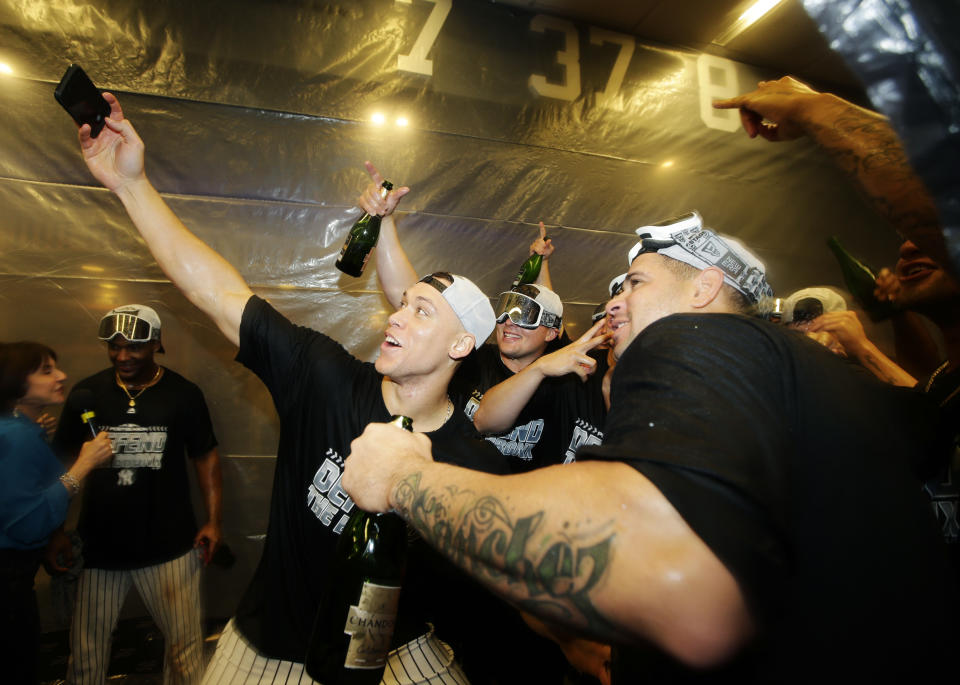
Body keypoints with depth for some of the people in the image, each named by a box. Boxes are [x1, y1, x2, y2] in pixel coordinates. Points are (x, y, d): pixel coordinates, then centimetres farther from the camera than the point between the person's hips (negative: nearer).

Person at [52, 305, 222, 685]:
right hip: (99, 543, 2)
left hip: (169, 544, -1)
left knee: (185, 643, 7)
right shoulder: (86, 393, -1)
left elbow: (206, 457, 1)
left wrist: (213, 520, -5)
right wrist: (55, 530, 0)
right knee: (86, 649, 12)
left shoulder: (183, 394, -5)